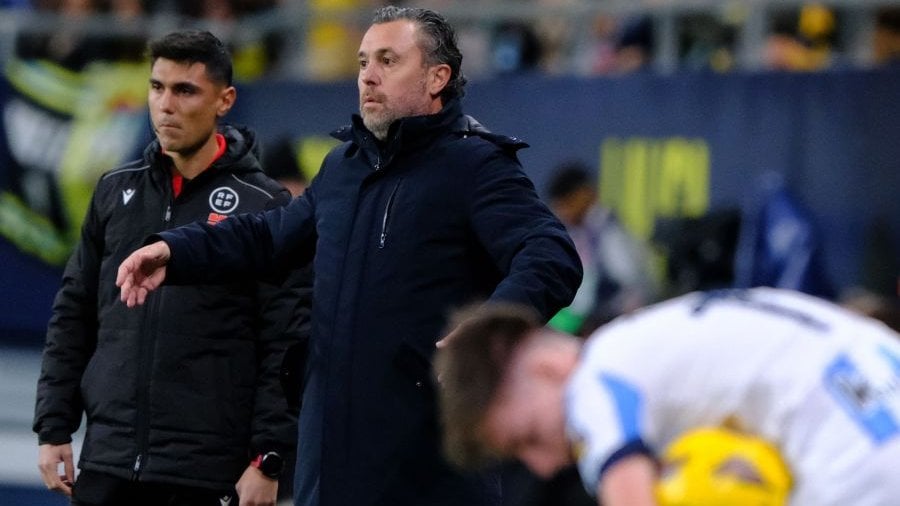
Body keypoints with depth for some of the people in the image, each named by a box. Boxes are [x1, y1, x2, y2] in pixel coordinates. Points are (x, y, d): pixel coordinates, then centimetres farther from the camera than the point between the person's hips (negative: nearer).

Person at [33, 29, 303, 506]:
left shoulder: (263, 205, -3)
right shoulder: (116, 191, 11)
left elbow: (286, 345, -5)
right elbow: (72, 318, 15)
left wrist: (269, 459, -11)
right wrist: (54, 428, 8)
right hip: (106, 464, 4)